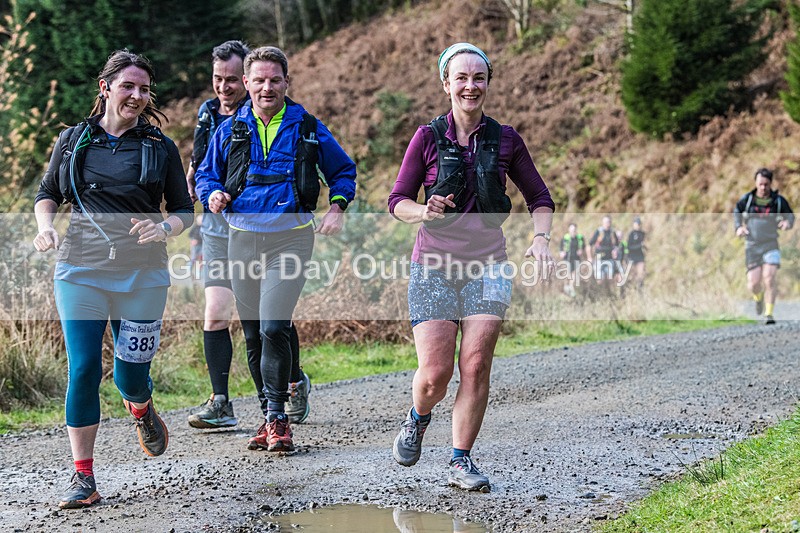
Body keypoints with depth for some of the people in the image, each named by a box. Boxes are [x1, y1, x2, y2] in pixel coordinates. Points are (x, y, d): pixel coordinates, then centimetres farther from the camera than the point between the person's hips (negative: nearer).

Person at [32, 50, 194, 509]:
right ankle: (84, 478, 0)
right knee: (84, 370, -9)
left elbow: (185, 210, 8)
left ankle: (142, 409, 40)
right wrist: (46, 226, -3)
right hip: (81, 271, 0)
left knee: (131, 375, 1)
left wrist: (165, 227, -14)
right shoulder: (73, 140, 7)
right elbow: (48, 193, 18)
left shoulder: (161, 147, 5)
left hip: (143, 276, 0)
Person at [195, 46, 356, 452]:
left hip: (290, 238, -3)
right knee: (253, 333, 8)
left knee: (273, 327, -17)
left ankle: (277, 418, -9)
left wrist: (337, 208, -2)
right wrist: (213, 194, -4)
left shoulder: (308, 129, 4)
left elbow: (343, 171, 15)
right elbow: (206, 174, 19)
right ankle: (271, 414, 20)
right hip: (242, 238, 4)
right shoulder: (230, 130, 8)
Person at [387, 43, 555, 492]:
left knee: (476, 366, -9)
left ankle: (462, 462, 7)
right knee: (435, 374, -7)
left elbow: (540, 198, 13)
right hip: (434, 267, -1)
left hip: (487, 266, 1)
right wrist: (425, 211, -19)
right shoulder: (428, 138, -1)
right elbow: (397, 201, 2)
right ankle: (418, 419, 28)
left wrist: (541, 239, -5)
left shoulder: (505, 139, 4)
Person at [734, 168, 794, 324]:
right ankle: (758, 297, 33)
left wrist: (788, 223, -14)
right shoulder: (747, 199, 0)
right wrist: (738, 227, 3)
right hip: (752, 245, 1)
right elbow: (737, 210, 19)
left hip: (770, 244, -1)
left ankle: (769, 313, -9)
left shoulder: (778, 201, -2)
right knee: (754, 284, -5)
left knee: (770, 277, -19)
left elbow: (790, 216, 9)